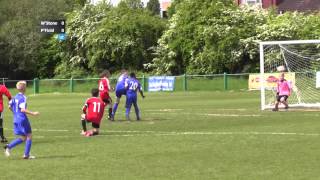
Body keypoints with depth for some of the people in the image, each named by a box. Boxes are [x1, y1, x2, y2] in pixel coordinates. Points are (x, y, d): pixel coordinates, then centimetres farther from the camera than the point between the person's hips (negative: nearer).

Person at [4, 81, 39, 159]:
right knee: (29, 136, 4)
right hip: (22, 120, -9)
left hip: (16, 120, 9)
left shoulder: (15, 97, 9)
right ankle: (26, 155, 4)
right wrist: (33, 113, -21)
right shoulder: (23, 98, -16)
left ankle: (8, 147, 2)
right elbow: (23, 109, -24)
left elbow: (10, 106, 15)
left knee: (23, 138, 16)